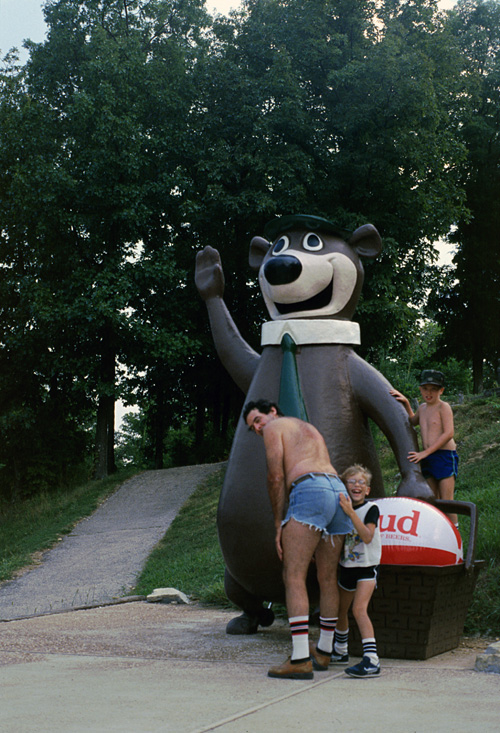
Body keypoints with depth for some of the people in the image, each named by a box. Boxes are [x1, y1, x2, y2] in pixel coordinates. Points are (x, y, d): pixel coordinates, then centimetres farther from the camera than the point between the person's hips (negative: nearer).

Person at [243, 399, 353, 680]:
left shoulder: (275, 427, 13)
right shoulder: (311, 429, 35)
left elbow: (276, 479, 3)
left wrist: (279, 524, 7)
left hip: (309, 491, -8)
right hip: (339, 491, 8)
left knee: (294, 577, -8)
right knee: (328, 579, 16)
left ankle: (300, 660, -15)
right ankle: (323, 652, 27)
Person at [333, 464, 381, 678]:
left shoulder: (371, 509, -12)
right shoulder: (341, 509, 3)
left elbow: (367, 537, -28)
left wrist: (350, 512, -34)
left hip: (366, 566, -7)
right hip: (346, 566, 7)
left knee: (359, 609, -23)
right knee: (341, 610, 19)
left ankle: (371, 660, -28)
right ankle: (340, 652, 41)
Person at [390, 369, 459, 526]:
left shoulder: (443, 407, -8)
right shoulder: (422, 407, 14)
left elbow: (449, 433, -18)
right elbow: (413, 421, 37)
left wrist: (425, 452, -19)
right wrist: (406, 403, 21)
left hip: (445, 456, -8)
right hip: (428, 459, 8)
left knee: (446, 501, -9)